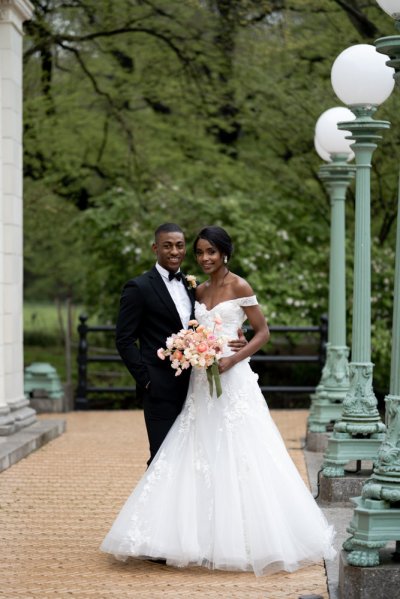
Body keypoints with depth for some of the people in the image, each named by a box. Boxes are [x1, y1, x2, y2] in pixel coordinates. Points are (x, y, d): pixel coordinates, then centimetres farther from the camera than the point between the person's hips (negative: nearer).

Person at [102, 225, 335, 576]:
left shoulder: (239, 286, -5)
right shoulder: (200, 291, 14)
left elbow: (263, 332, -6)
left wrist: (232, 360, -18)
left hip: (232, 381, -7)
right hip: (202, 384, 7)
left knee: (236, 460, -5)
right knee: (199, 460, 3)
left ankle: (244, 539, 3)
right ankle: (206, 538, 9)